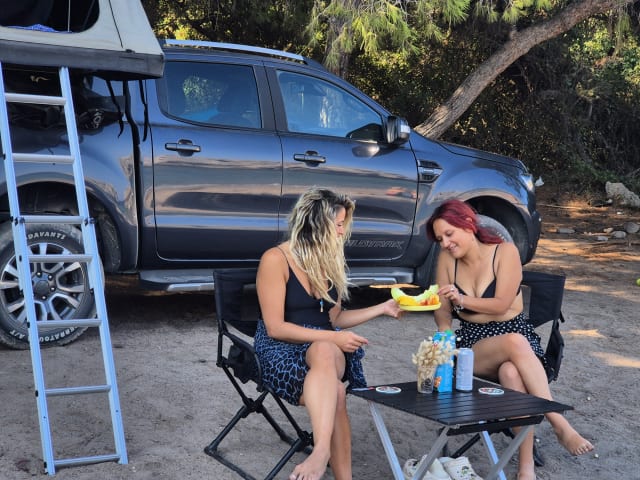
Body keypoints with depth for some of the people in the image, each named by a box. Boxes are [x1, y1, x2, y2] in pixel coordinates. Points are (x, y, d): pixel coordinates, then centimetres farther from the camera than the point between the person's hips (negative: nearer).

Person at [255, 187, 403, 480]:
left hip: (327, 347, 4)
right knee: (334, 392, -38)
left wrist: (382, 309, 13)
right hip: (283, 349, -3)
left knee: (325, 353, -38)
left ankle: (321, 453, -54)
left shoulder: (331, 261, 13)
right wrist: (332, 338, -19)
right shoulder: (275, 259, -9)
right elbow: (275, 328, -13)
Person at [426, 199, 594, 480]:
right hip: (471, 344, 1)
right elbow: (443, 309, 4)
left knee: (511, 373, -40)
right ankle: (560, 425, -37)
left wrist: (462, 300, -27)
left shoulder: (505, 252, -5)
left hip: (514, 331, -1)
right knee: (515, 343, -37)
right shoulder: (446, 259, 4)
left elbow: (501, 305, -13)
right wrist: (445, 330, -17)